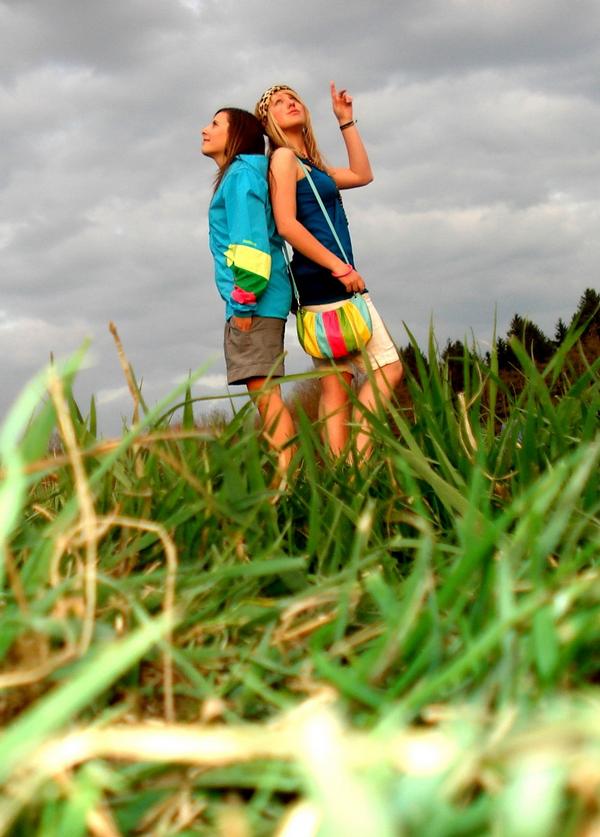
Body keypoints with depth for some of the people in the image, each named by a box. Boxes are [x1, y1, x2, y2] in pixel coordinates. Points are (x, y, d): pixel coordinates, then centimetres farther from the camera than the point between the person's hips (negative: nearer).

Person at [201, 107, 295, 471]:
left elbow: (250, 239, -15)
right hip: (255, 302, 10)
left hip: (255, 303, -10)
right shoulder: (238, 176, 25)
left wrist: (244, 301, -18)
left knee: (264, 392, -15)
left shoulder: (241, 174, -4)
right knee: (265, 395, 6)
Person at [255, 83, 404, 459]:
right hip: (328, 283, -9)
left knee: (336, 386, 2)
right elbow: (287, 224, -16)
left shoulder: (310, 165, 22)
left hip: (324, 286, 9)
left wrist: (346, 120, 27)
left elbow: (362, 174, 29)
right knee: (388, 368, -10)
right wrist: (340, 268, -19)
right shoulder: (283, 157, -5)